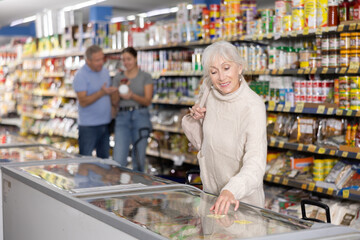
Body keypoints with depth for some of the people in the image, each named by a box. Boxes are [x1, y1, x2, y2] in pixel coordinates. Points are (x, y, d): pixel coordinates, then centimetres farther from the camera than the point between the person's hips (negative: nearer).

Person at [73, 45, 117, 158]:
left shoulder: (105, 71, 10)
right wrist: (102, 93, -27)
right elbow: (83, 102, -19)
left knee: (104, 159, 13)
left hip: (105, 123, 7)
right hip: (88, 126, -7)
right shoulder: (81, 76, -12)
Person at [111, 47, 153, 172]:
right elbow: (114, 103, 8)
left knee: (139, 159, 3)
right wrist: (120, 90, -11)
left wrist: (132, 96, -21)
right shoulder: (118, 77, 10)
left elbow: (147, 101, -4)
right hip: (123, 117, 1)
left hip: (140, 116, -1)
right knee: (119, 159, -9)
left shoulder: (145, 77, 4)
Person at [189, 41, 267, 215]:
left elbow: (255, 163, -35)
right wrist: (199, 118, -7)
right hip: (211, 191, 6)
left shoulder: (253, 106, -24)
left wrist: (231, 190, -52)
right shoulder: (210, 96, -5)